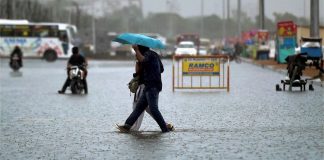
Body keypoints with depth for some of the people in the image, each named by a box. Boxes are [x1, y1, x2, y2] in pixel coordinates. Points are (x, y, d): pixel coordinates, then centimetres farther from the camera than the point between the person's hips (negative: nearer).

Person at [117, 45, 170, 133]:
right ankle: (127, 126, 6)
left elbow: (143, 60, -31)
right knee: (139, 106, 7)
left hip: (152, 87, -10)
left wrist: (136, 50, -22)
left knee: (153, 109, -14)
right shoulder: (154, 54, 21)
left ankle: (165, 128, -15)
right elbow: (161, 69, 28)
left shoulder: (149, 54, -8)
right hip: (149, 87, 10)